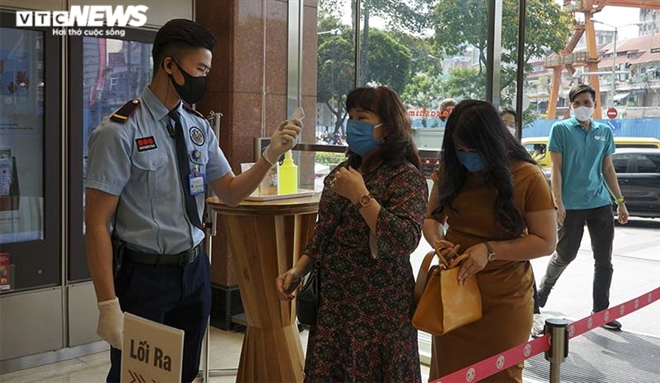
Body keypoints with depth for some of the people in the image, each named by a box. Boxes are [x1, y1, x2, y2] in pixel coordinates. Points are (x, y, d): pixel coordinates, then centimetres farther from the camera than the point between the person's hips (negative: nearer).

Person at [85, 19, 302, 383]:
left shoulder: (199, 127, 3)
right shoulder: (120, 132, -16)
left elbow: (229, 193, 10)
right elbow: (97, 224, -16)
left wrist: (270, 155, -6)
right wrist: (109, 306, -19)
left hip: (194, 270, 6)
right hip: (144, 275, -5)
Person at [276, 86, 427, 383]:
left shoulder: (406, 176, -10)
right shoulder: (343, 171, 10)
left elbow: (404, 242, -24)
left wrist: (360, 196, -20)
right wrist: (298, 271, 7)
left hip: (378, 312, -6)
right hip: (332, 304, 6)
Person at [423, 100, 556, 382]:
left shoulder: (528, 177, -13)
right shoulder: (450, 171, 0)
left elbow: (546, 242, -11)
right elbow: (432, 218, 11)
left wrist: (490, 250, -23)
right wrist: (438, 241, -12)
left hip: (504, 304, -3)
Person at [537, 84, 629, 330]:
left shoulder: (604, 132, 10)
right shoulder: (561, 129, -3)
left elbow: (608, 169, 14)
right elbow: (556, 169, -6)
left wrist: (620, 202, 10)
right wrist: (558, 203, -13)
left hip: (601, 204, 4)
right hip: (572, 206, -4)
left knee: (604, 260, 5)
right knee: (565, 255, 6)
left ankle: (601, 311, 16)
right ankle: (543, 291, 33)